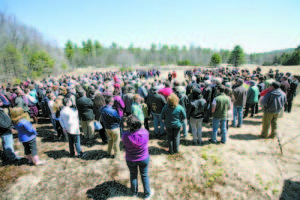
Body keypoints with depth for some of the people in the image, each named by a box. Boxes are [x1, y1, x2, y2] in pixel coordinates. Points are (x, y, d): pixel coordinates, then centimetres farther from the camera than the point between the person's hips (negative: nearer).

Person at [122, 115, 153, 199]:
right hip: (144, 158, 0)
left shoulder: (125, 136, -30)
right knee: (144, 175, 22)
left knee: (133, 175, 26)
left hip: (130, 160, 0)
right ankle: (147, 193, 42)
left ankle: (134, 192, 48)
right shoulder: (145, 132, -26)